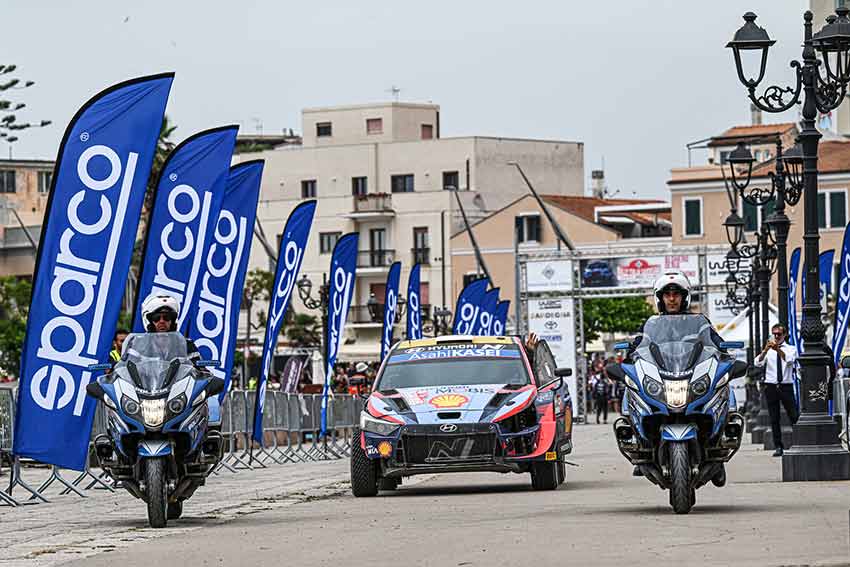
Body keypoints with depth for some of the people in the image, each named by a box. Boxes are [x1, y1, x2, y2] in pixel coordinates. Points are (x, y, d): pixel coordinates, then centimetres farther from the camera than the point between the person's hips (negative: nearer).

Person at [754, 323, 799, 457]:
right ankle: (778, 447, 6)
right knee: (774, 419, 2)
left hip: (786, 386, -1)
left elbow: (789, 360, -16)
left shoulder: (790, 349, 6)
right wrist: (766, 349, -25)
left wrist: (778, 349, -30)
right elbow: (758, 363, -9)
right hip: (771, 386, 1)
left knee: (794, 416, -5)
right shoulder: (767, 351, 9)